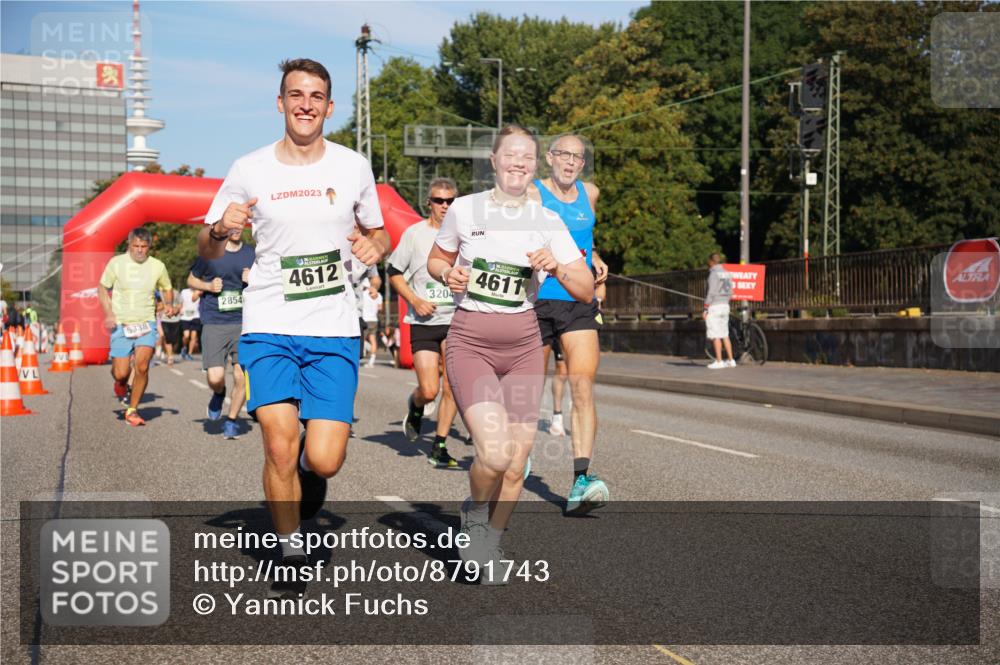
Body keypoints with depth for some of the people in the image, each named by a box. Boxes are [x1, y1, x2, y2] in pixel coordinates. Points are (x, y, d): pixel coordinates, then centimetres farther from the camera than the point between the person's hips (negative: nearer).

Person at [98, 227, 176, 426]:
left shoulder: (157, 266, 3)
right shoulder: (116, 263, -2)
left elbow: (167, 289, 19)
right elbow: (102, 288, 8)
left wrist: (169, 304, -3)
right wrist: (108, 313, -6)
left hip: (146, 323, 1)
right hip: (121, 324, 0)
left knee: (142, 367, -18)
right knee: (121, 373, -5)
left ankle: (132, 411, 0)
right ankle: (120, 384, 35)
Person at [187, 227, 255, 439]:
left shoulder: (251, 254, 8)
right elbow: (191, 280, 13)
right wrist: (208, 286, -6)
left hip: (242, 322, 2)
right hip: (214, 324, -2)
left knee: (242, 376, -5)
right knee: (215, 377, -10)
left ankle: (231, 419, 17)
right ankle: (218, 394, 27)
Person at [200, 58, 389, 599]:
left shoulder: (353, 167, 5)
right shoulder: (249, 170, 3)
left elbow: (378, 233, 19)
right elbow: (206, 251, 10)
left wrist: (374, 246, -6)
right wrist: (221, 229, -14)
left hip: (335, 331, 0)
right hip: (268, 329, 0)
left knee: (323, 461, -9)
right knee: (279, 448, -10)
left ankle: (310, 464, 30)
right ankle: (291, 555, 14)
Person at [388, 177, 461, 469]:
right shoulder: (414, 233, 0)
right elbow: (394, 273, 5)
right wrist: (415, 300, -7)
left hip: (456, 320, 2)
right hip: (423, 322, -2)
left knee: (451, 388, -4)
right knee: (429, 391, -8)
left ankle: (439, 448, 9)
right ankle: (415, 405, 29)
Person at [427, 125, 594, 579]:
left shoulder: (548, 222, 3)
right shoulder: (464, 209, 0)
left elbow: (586, 291, 2)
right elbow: (436, 260, 15)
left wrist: (557, 268, -17)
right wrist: (448, 274, -7)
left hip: (523, 344, 3)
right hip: (470, 342, -2)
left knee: (516, 464, 2)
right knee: (494, 453, -20)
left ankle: (492, 541, 28)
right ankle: (475, 511, 13)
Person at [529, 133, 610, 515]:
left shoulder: (589, 194, 12)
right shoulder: (531, 195, -3)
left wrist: (595, 261, 14)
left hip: (580, 304, 3)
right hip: (537, 302, -2)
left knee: (583, 386, -14)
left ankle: (581, 479, -21)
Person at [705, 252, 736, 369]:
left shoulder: (714, 273, -13)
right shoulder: (727, 273, 12)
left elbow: (711, 293, -18)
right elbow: (730, 292, 14)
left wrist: (705, 309, -15)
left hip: (714, 306, -8)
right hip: (725, 305, 8)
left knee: (715, 335, -5)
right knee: (725, 335, 12)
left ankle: (719, 362, -5)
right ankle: (731, 360, 13)